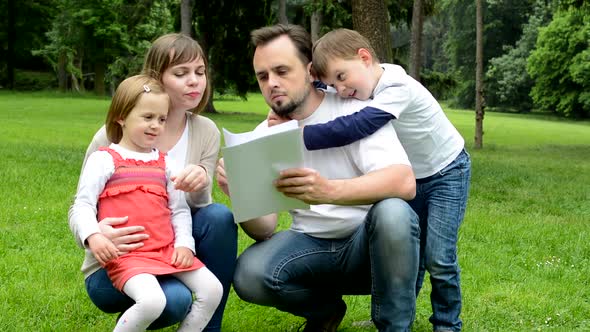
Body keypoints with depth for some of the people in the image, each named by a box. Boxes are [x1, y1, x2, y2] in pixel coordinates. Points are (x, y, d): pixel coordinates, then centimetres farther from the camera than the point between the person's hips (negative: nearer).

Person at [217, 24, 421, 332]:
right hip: (312, 245, 4)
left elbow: (405, 183, -32)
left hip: (368, 243, -3)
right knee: (249, 276, -26)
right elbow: (264, 229, -6)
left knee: (393, 211, -36)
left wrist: (329, 191, -49)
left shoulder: (356, 111, -15)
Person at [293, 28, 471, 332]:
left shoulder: (398, 90, -33)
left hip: (448, 173, -7)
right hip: (413, 178, 7)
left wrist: (300, 136, -47)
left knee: (438, 259, -9)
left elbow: (352, 128, -45)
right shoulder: (366, 87, -9)